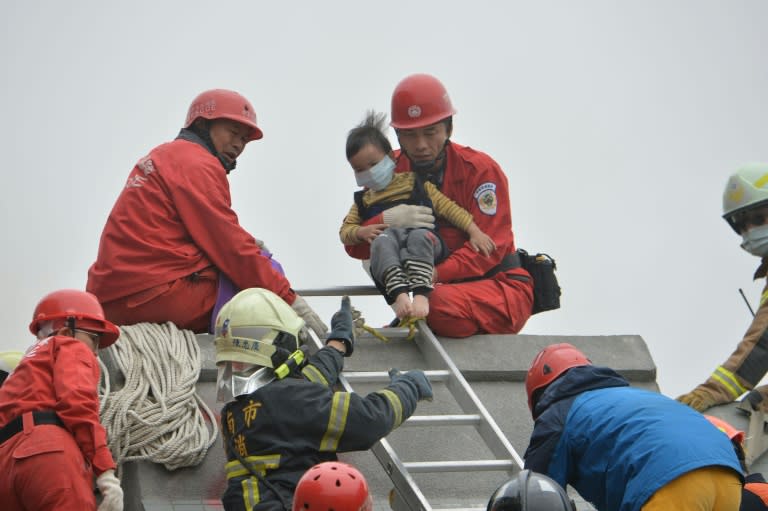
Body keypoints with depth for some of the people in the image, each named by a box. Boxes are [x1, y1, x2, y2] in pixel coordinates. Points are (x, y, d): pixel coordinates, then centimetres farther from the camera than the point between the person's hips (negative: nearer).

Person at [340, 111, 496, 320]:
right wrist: (361, 232, -1)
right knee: (383, 240, -35)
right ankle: (399, 293, -57)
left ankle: (421, 293, -56)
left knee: (419, 236, -37)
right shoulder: (363, 200, 27)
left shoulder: (416, 184, 19)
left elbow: (449, 208, 13)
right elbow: (345, 230, 22)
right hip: (386, 263, 1)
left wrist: (474, 232, 2)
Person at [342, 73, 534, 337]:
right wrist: (386, 220, -30)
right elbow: (354, 245, -7)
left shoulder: (481, 170, -11)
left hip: (501, 286, -5)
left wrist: (436, 274, -35)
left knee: (441, 304, -35)